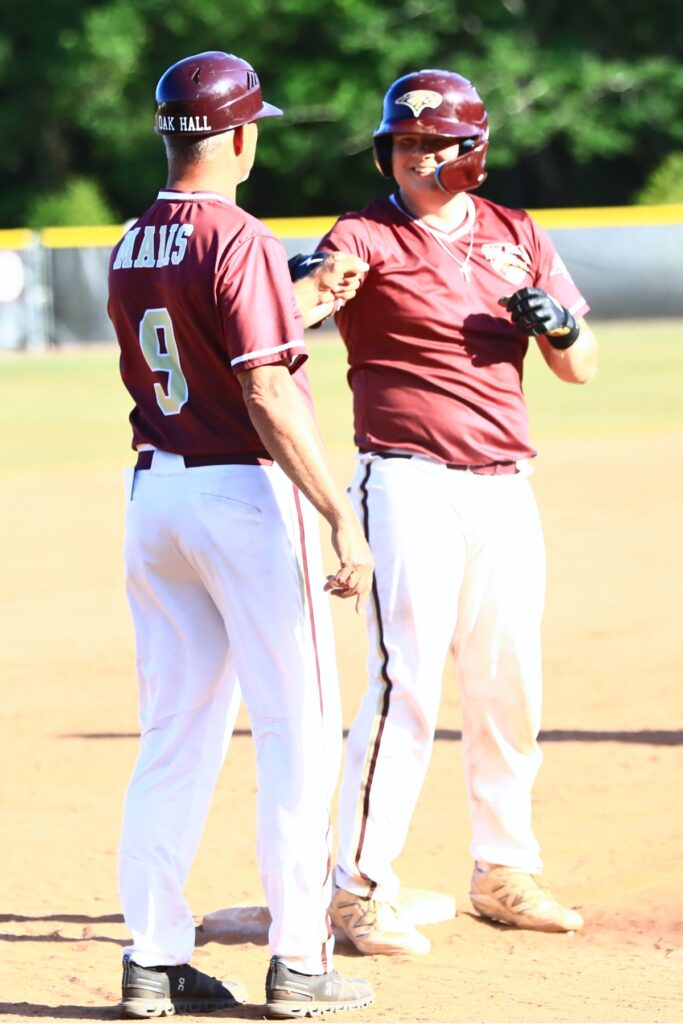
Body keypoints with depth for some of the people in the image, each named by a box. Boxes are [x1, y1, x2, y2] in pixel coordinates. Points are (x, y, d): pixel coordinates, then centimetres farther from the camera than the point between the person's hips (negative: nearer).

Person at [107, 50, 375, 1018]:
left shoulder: (132, 249, 10)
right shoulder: (239, 241, -14)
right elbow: (269, 396, -21)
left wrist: (298, 308, 24)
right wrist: (342, 516, -21)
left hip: (154, 493, 7)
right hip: (246, 493, -7)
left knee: (175, 736, 10)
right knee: (299, 730, 1)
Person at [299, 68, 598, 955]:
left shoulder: (517, 237, 11)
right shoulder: (368, 238, -4)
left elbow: (581, 367, 12)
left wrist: (557, 323, -11)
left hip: (504, 485, 5)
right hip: (410, 482, -5)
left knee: (511, 686, 11)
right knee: (406, 683, -11)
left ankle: (504, 871, 24)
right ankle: (360, 887, -8)